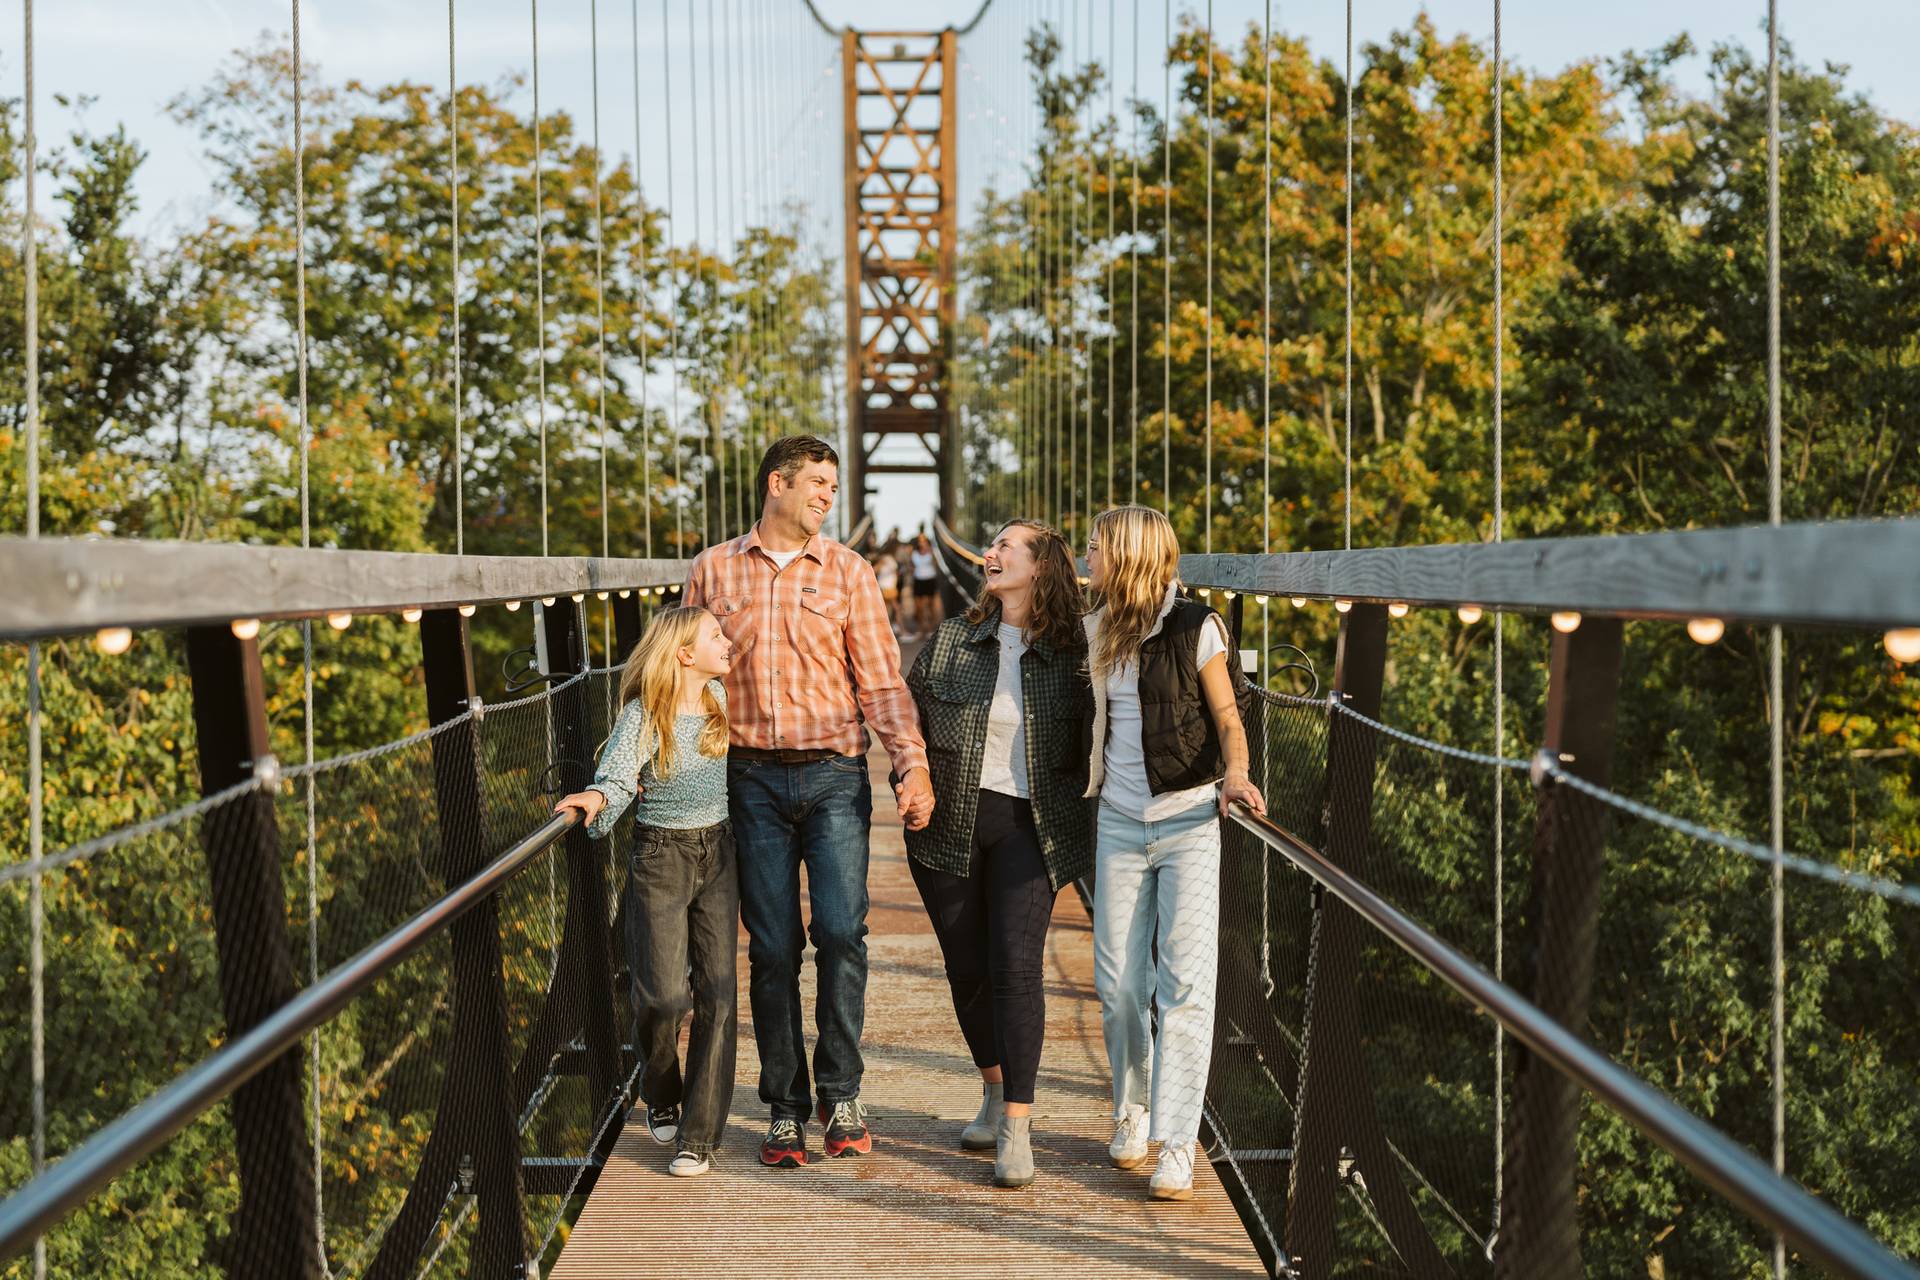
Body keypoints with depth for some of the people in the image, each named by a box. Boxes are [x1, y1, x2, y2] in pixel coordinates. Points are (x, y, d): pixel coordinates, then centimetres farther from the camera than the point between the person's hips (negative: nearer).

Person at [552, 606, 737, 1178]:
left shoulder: (722, 699, 4)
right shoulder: (643, 716, -12)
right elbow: (617, 775, -22)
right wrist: (596, 797, -42)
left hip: (718, 853, 4)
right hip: (659, 857, -4)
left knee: (717, 991, -4)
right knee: (663, 993, -8)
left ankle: (699, 1136, 1)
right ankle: (661, 1095, 25)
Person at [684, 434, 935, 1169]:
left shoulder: (846, 572, 7)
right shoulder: (712, 571, 8)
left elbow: (881, 680, 3)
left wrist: (914, 765, -8)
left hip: (833, 776, 0)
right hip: (752, 778, 1)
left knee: (841, 930, -11)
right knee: (772, 948, 2)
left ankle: (840, 1097, 4)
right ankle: (785, 1109, 12)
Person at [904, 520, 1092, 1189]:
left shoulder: (1071, 653, -2)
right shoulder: (952, 639, 5)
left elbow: (1088, 742, 7)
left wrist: (1076, 816, 1)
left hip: (1029, 827, -3)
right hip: (950, 826, 3)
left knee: (1016, 965, -13)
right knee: (967, 969, 10)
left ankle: (1017, 1128, -10)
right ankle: (995, 1093, 31)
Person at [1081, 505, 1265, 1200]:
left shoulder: (1195, 627, -6)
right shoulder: (1095, 633, 9)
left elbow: (1227, 718, -2)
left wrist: (1236, 775, -19)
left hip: (1188, 821, -4)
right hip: (1119, 823, 4)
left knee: (1185, 984, -7)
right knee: (1117, 983, 4)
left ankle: (1175, 1144, -4)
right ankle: (1131, 1110, 25)